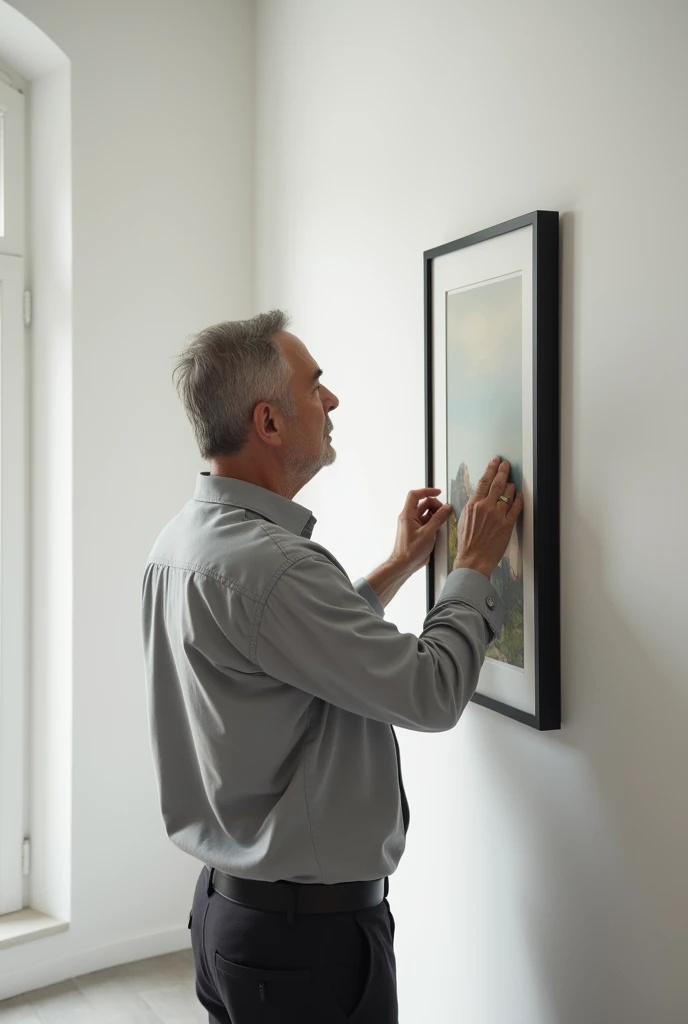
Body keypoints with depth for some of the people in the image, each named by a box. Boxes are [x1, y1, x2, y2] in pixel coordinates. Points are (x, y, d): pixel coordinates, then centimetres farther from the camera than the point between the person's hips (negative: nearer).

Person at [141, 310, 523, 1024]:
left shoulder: (181, 541, 3)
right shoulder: (266, 563, -28)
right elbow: (431, 694, -22)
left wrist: (400, 564, 18)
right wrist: (475, 564, -7)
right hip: (309, 933, -9)